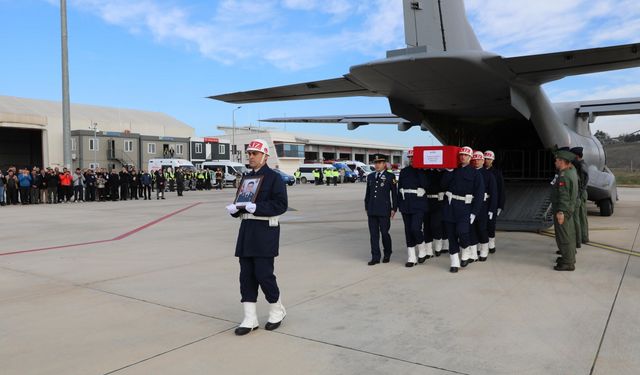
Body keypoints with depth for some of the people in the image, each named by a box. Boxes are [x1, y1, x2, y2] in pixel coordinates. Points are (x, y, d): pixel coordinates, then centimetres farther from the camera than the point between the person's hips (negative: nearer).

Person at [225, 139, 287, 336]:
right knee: (246, 275, 5)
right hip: (247, 230, 7)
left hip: (265, 230, -7)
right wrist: (234, 208, -2)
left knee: (263, 274, -5)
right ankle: (250, 319, 14)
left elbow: (281, 204, -14)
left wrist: (257, 207, -24)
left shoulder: (274, 177, -5)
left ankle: (277, 311, 19)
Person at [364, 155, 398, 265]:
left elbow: (394, 194, 0)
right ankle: (375, 257, 10)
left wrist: (394, 209, -4)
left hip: (384, 210, -4)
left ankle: (387, 254, 23)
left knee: (384, 233, 1)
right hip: (372, 210, 4)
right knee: (373, 234, 4)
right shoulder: (370, 177, 13)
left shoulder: (390, 177, -1)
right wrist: (366, 207, 16)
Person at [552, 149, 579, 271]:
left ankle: (568, 263, 1)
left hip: (562, 211, -11)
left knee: (564, 237, -4)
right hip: (569, 210, 11)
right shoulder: (571, 171, 7)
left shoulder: (563, 176, -22)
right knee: (569, 235, 20)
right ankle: (569, 257, 32)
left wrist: (561, 212, -26)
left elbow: (564, 196, -26)